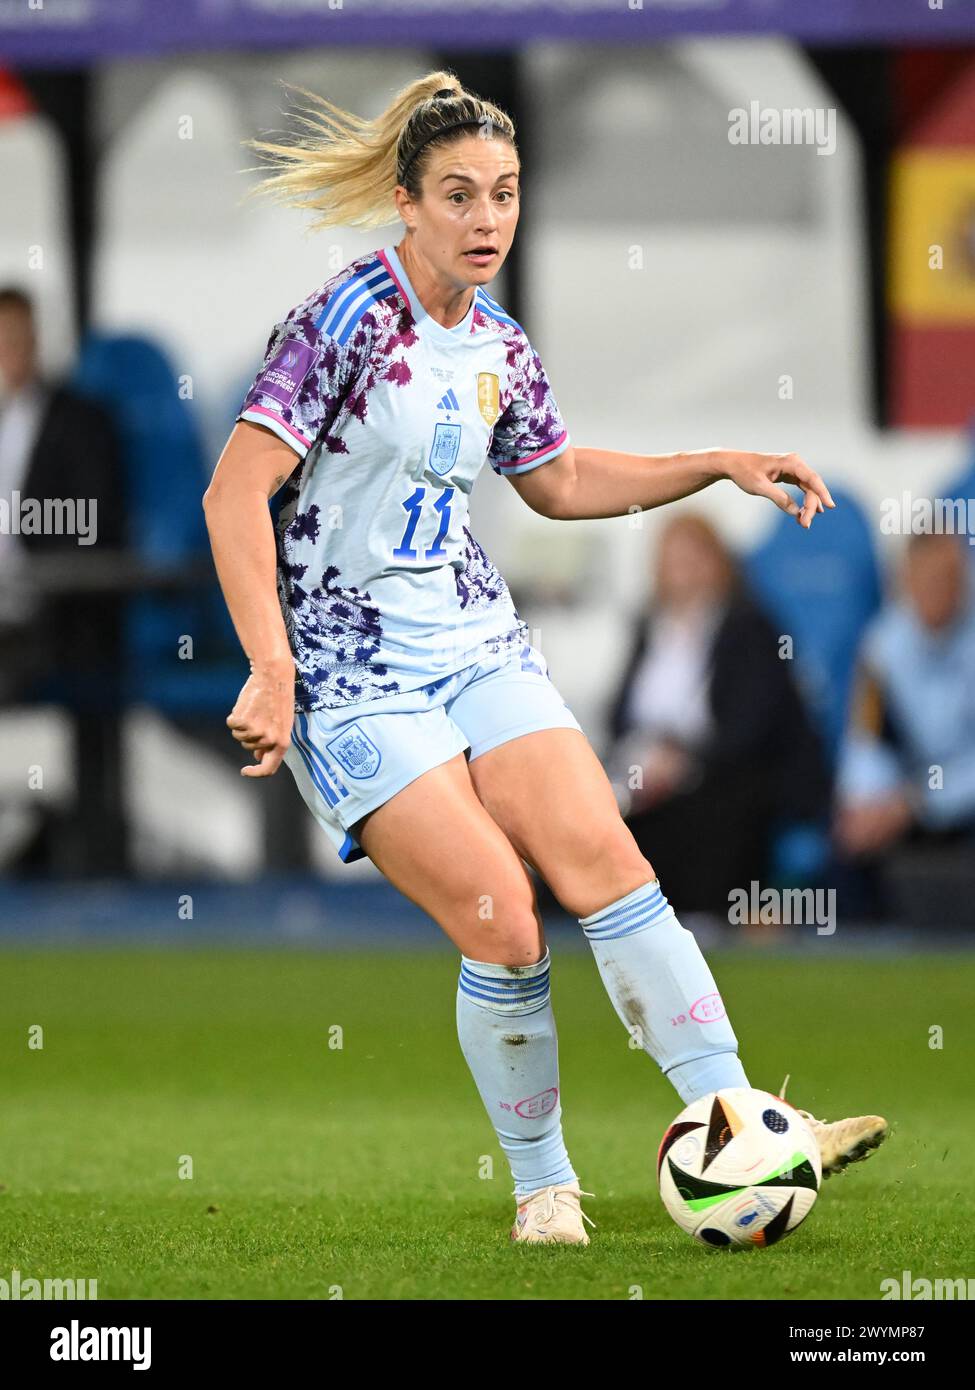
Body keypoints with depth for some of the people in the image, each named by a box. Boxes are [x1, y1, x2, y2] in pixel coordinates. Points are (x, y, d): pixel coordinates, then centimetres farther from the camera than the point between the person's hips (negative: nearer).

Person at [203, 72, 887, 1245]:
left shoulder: (497, 348, 8)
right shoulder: (350, 316, -15)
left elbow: (560, 480, 27)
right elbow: (234, 492, -20)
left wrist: (721, 466, 18)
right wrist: (271, 672, -26)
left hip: (478, 649, 6)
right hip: (351, 675, -6)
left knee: (607, 867, -8)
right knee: (503, 926, -14)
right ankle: (542, 1185, 3)